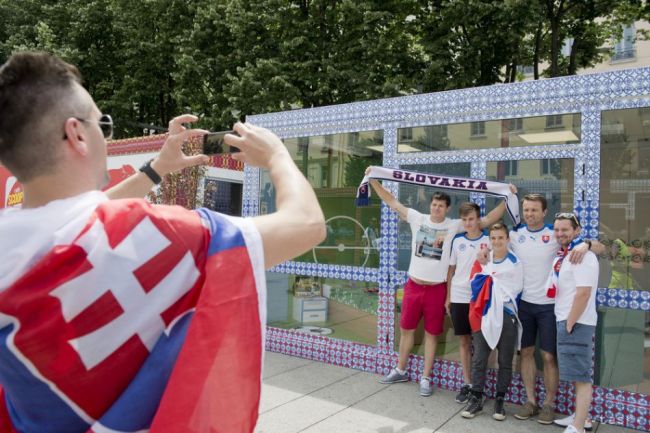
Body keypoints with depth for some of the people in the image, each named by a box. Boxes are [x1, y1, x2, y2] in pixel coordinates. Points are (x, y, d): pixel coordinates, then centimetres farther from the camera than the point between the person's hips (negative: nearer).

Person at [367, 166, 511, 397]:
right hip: (413, 285, 2)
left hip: (437, 289, -2)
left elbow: (487, 220, -6)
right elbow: (391, 201, 3)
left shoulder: (455, 226, -5)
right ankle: (400, 370, 32)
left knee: (431, 334, 8)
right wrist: (373, 179, 1)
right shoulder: (418, 218, -1)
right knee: (406, 329, 14)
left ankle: (425, 378, 22)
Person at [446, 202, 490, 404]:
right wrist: (448, 297, 10)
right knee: (464, 341, 9)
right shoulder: (457, 240, 6)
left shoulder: (488, 240, -3)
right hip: (459, 297, 3)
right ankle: (467, 383, 20)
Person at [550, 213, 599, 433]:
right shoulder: (561, 256, 15)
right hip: (565, 320, 10)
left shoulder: (582, 255, -14)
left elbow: (583, 293, -21)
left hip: (577, 323, -9)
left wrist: (570, 325, -19)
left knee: (581, 376, -7)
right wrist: (565, 324, 14)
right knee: (577, 375, 17)